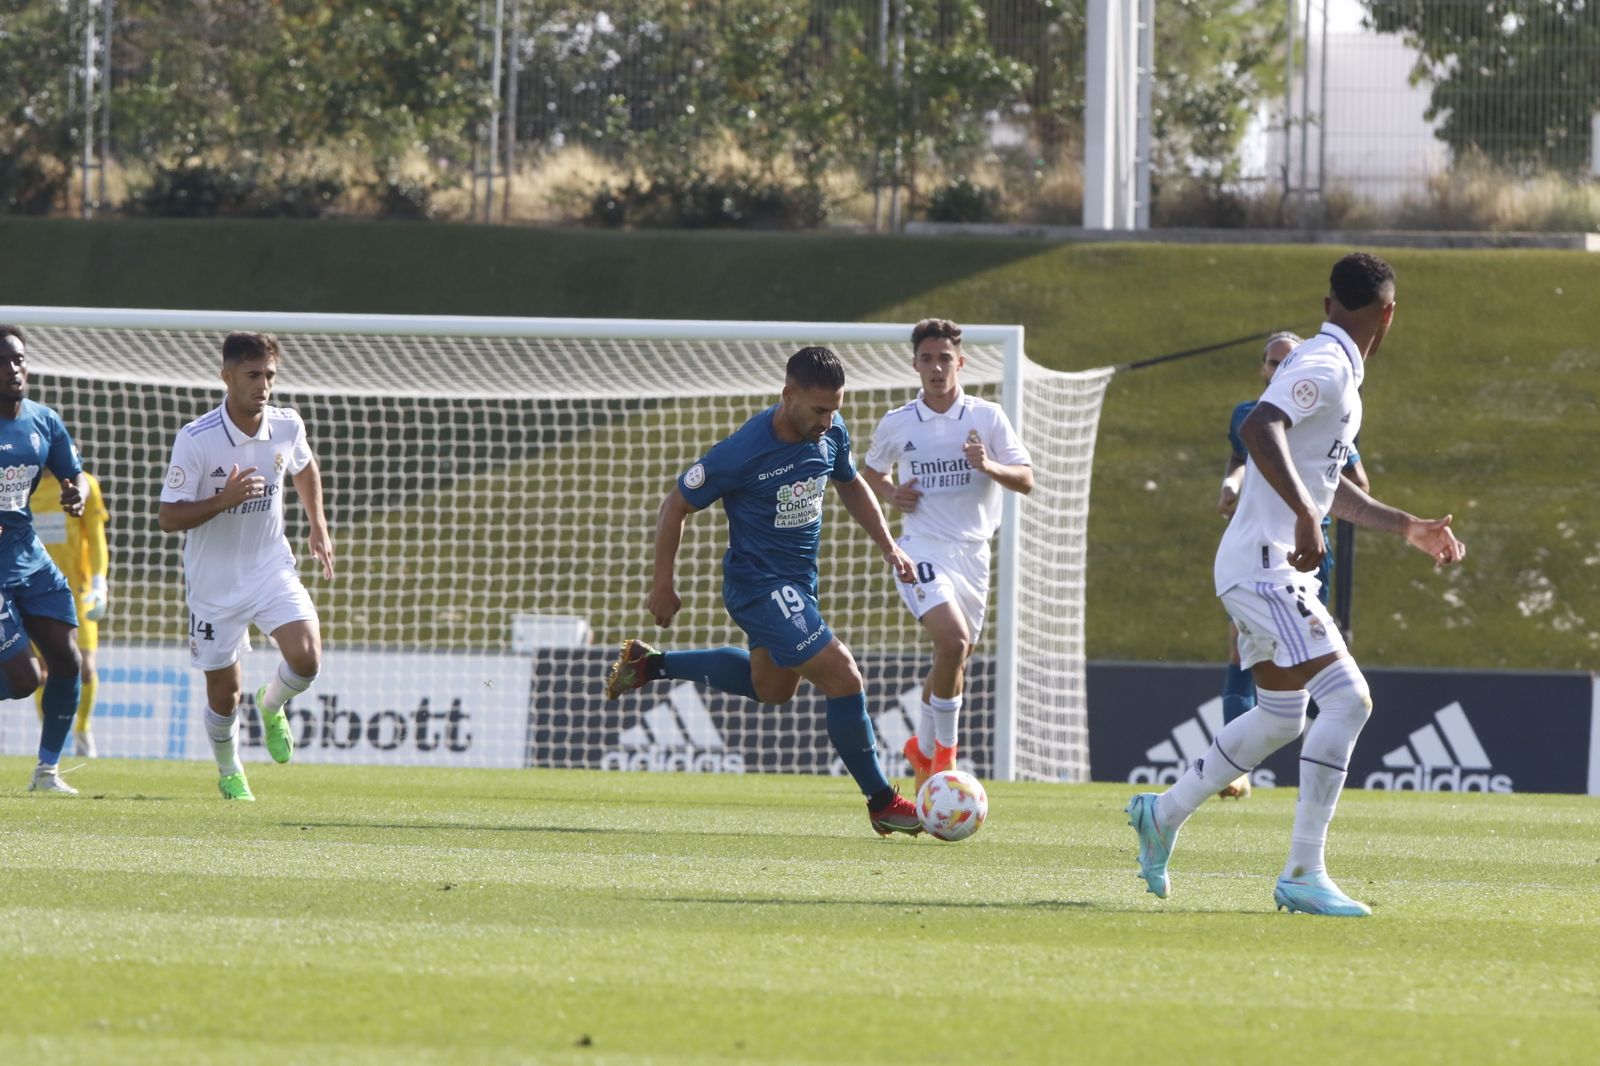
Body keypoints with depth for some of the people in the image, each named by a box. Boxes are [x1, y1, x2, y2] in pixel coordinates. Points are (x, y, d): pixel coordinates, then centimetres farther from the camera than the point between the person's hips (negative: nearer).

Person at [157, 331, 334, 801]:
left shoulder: (287, 427, -6)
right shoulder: (196, 440, -20)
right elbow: (167, 517, -18)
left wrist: (319, 527, 20)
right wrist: (223, 500, -32)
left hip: (272, 569, 3)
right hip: (214, 582, -3)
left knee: (306, 658, -19)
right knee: (224, 690, 6)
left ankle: (272, 705, 16)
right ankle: (229, 772, 34)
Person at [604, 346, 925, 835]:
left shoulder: (831, 433, -6)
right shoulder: (743, 451, -26)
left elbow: (851, 485, 16)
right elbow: (676, 505, -13)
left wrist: (888, 546, 7)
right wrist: (662, 587, -8)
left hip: (798, 582, 9)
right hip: (759, 587, -9)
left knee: (771, 687, 29)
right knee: (843, 678, -17)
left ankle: (649, 665, 41)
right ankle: (882, 803, -4)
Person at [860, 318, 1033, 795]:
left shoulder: (987, 417, 0)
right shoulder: (895, 425, 1)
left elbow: (1026, 480, -2)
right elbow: (871, 472, 20)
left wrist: (989, 466, -22)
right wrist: (890, 495, -2)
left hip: (972, 553, 3)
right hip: (921, 550, -3)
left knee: (954, 663, 13)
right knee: (953, 641, -26)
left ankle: (923, 748, 38)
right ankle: (944, 751, -11)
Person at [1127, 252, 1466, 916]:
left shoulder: (1335, 373, 18)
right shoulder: (1324, 367, -14)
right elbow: (1259, 429, -33)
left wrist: (1409, 528, 33)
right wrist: (1306, 516, -39)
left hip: (1271, 570, 10)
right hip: (1263, 564, -10)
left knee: (1281, 717, 20)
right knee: (1347, 699, -16)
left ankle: (1163, 814, 34)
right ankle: (1303, 875, -16)